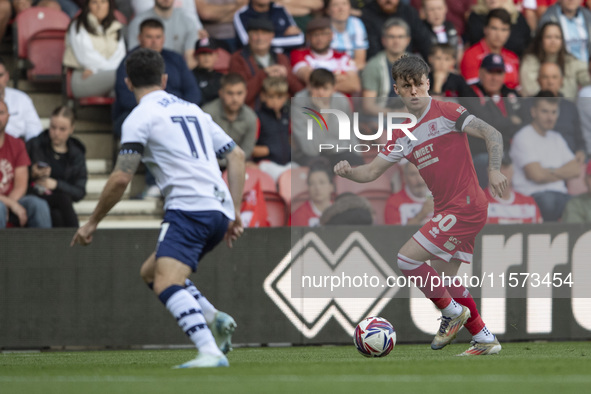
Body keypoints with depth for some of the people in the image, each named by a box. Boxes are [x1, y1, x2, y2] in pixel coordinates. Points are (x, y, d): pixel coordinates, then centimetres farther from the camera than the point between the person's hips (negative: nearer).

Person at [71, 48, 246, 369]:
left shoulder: (140, 117, 0)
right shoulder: (192, 110, 23)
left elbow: (121, 178, -6)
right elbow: (237, 156, 23)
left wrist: (92, 223, 5)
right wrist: (235, 213, 22)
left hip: (189, 208, -8)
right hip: (220, 209, 8)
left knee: (166, 284, -22)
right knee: (150, 272, 22)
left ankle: (210, 353, -40)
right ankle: (214, 319, 7)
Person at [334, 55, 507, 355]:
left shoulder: (445, 112, -9)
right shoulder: (403, 136, 12)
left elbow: (492, 134, -12)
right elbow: (372, 172, 13)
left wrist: (494, 170, -27)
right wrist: (348, 172, -7)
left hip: (466, 206, -8)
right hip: (447, 210, 9)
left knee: (407, 259, -11)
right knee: (443, 277, 12)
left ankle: (452, 311, 5)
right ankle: (484, 340, 21)